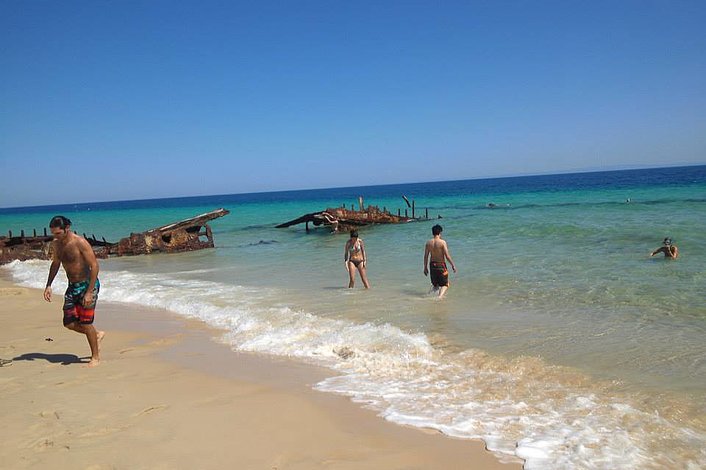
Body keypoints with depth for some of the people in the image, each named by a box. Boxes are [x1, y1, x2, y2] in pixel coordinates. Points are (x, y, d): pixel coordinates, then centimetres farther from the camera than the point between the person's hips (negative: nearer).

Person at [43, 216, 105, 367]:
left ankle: (95, 356, 11)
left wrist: (89, 293, -24)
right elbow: (55, 264, 19)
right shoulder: (56, 244, 2)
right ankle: (97, 335, 30)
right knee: (69, 323, 5)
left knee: (85, 323, -5)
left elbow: (94, 266, -21)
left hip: (88, 285, -7)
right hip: (72, 286, 7)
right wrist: (48, 285, 10)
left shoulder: (80, 243, -20)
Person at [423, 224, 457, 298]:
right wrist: (453, 265, -4)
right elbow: (447, 256, -15)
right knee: (444, 285, 7)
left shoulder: (428, 243, 0)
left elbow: (426, 256, 3)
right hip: (441, 265, -4)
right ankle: (440, 296, -16)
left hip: (432, 265, 4)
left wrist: (425, 267, 13)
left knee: (434, 284, 21)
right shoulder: (442, 242, -13)